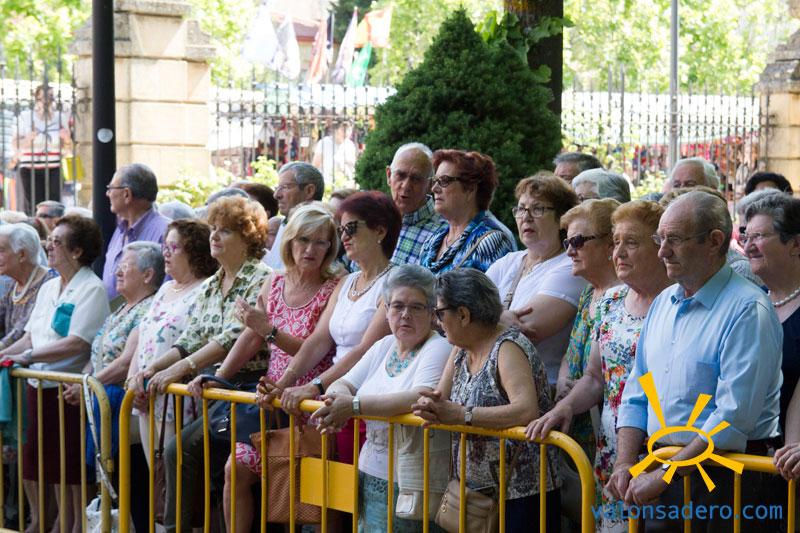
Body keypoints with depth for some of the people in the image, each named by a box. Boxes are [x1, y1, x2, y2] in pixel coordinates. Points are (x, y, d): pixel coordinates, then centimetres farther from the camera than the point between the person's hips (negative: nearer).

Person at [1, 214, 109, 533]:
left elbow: (77, 344, -19)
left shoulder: (92, 289, -9)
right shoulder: (48, 289, 16)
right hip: (39, 386, 8)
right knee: (30, 461, 10)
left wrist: (28, 357, -20)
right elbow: (30, 337, 17)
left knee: (71, 467, -2)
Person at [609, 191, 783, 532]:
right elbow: (636, 396, 15)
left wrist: (663, 477, -19)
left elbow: (733, 418, -21)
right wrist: (625, 464, 1)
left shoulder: (747, 310, -13)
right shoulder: (663, 303, 12)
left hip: (725, 478, -7)